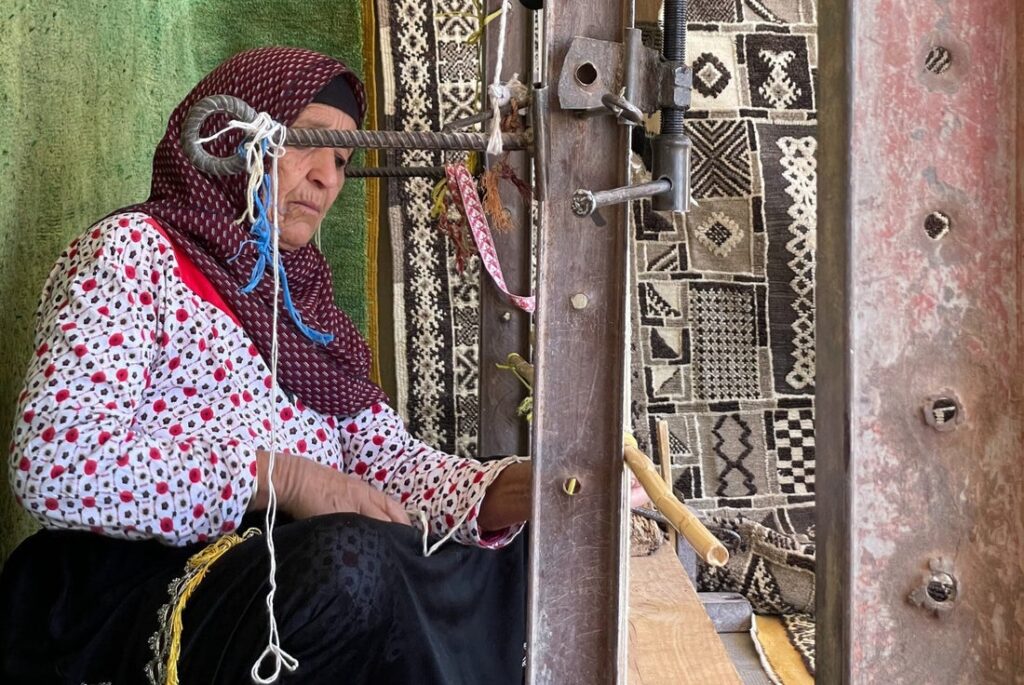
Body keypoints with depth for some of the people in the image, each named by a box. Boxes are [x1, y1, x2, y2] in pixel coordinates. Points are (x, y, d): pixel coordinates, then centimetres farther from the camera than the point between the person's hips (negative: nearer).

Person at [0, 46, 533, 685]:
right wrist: (281, 476, -21)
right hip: (153, 592, -6)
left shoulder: (299, 299, 19)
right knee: (354, 560, -35)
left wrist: (508, 492, -11)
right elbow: (55, 463, -16)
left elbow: (385, 454, 8)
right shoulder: (136, 249, -2)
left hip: (309, 574, 7)